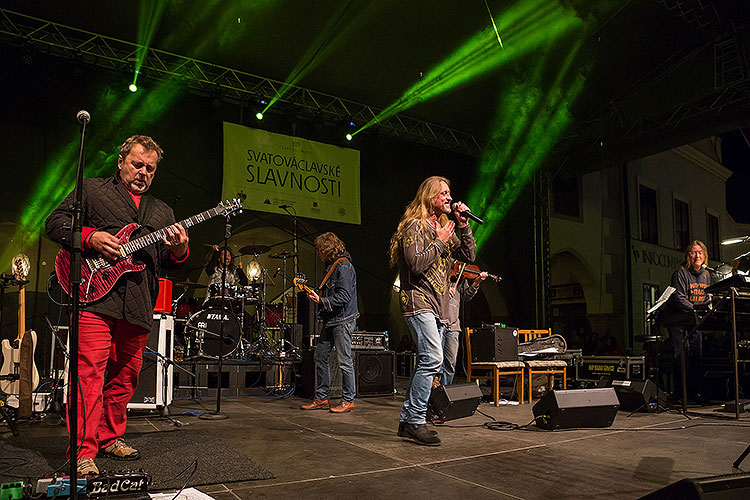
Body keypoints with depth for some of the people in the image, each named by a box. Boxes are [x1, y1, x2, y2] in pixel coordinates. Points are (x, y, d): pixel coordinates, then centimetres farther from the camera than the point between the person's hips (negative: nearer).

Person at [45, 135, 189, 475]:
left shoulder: (162, 211, 23)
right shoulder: (91, 189, 12)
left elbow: (168, 263, 19)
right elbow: (55, 222, 5)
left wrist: (178, 250, -5)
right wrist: (91, 237, -11)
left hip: (139, 307, 5)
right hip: (96, 295, -5)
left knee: (125, 376, 10)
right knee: (89, 372, -11)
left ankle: (110, 438, 25)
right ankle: (83, 453, -7)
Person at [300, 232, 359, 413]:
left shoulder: (343, 266, -13)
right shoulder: (330, 266, 17)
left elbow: (344, 297, -20)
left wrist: (321, 301, -22)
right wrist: (316, 296, 13)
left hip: (342, 320, -10)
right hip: (330, 320, 10)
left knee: (344, 361, -4)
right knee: (320, 357, 11)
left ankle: (348, 401, 6)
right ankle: (321, 399, 19)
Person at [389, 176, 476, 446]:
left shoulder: (444, 227, 20)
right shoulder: (416, 226, -6)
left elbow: (469, 256, 16)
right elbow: (416, 264, -17)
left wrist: (463, 225, 7)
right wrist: (439, 241, -9)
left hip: (438, 306, 9)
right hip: (418, 301, -9)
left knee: (427, 362, 7)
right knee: (433, 358, -20)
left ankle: (407, 420, 14)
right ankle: (416, 421, -14)